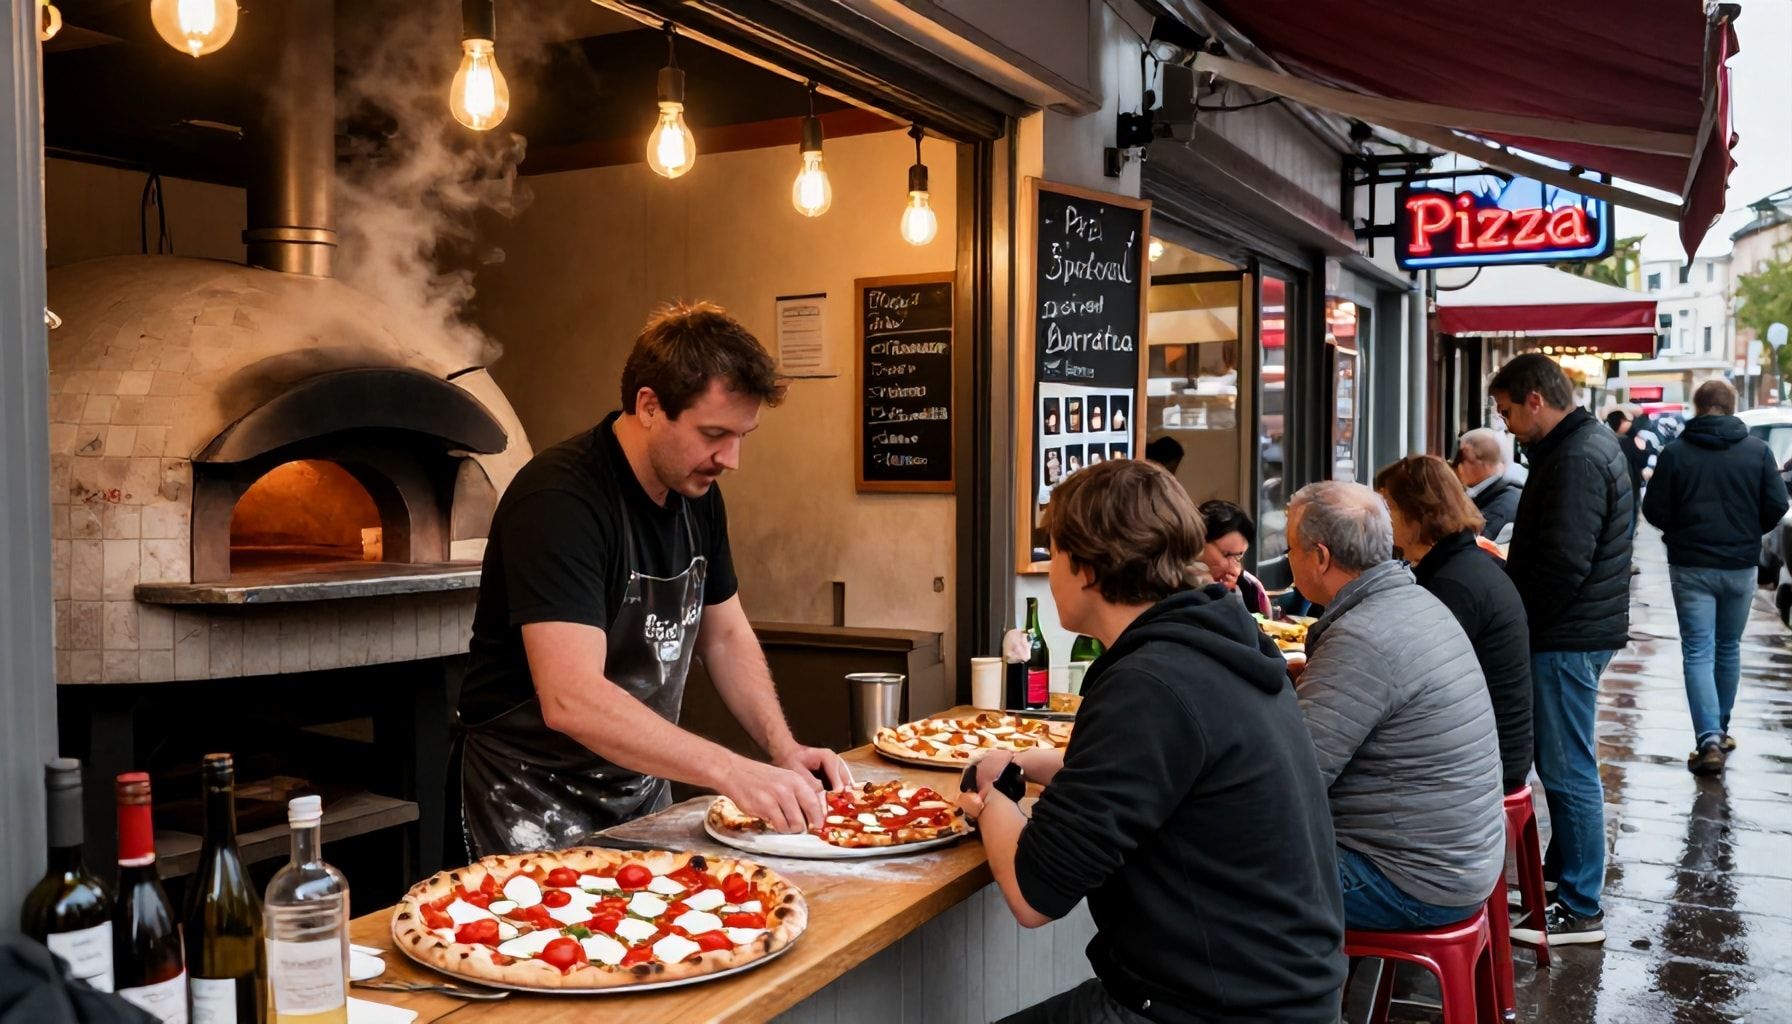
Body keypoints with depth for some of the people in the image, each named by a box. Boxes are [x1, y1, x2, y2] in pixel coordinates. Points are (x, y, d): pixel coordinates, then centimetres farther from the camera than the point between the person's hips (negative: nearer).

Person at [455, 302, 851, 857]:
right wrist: (733, 772, -37)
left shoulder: (698, 493, 0)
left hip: (644, 787, 7)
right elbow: (571, 701, -35)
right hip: (538, 803, -7)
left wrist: (783, 748, -5)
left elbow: (725, 635, 10)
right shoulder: (559, 499, -26)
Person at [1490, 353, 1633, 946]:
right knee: (1563, 763, 20)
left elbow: (1563, 565, -24)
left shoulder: (1576, 460, -19)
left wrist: (1515, 625, -13)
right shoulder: (1591, 443, 15)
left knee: (1567, 769, -4)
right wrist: (1510, 565, 10)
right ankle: (1563, 864, 34)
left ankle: (1581, 911, 4)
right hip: (1582, 630, 11)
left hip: (1567, 640, -11)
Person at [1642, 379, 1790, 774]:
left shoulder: (1676, 452, -7)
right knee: (1728, 648, 18)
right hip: (1740, 566, 2)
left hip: (1691, 566, -2)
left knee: (1698, 652, -1)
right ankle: (1720, 730, 29)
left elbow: (1654, 511, -7)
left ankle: (1708, 740, -13)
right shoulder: (1758, 450, -3)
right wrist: (1748, 533, 14)